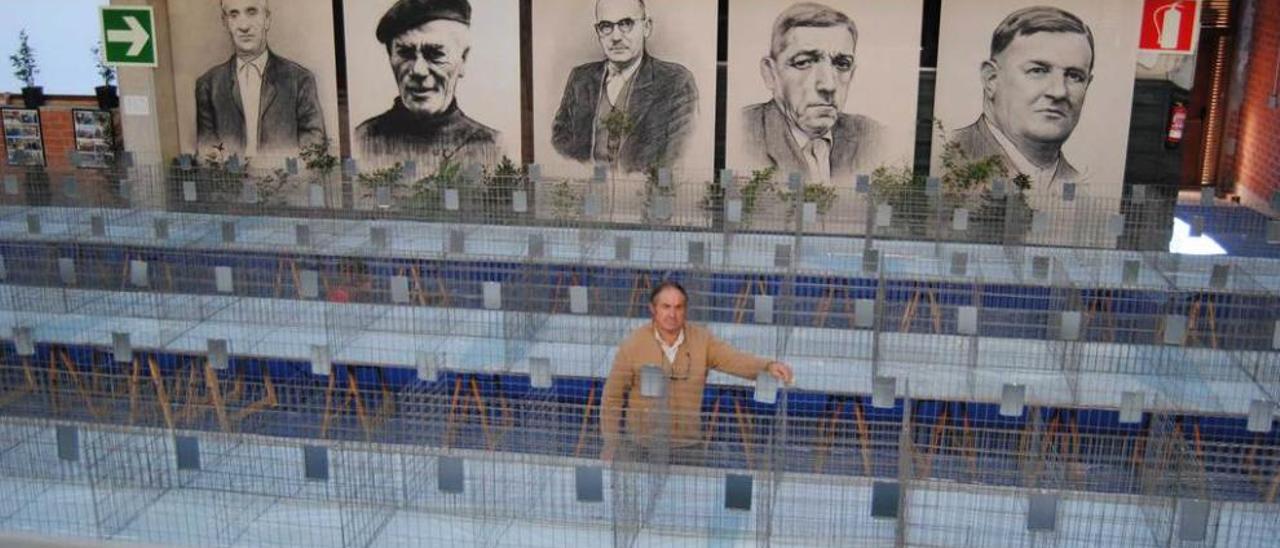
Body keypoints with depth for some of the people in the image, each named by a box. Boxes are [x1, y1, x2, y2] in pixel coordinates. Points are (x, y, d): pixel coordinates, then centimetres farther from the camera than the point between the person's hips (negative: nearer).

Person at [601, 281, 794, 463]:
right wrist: (610, 447, -2)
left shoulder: (702, 340, -4)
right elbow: (613, 397, -2)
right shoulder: (633, 344, -8)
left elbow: (734, 359, -18)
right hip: (640, 446, -1)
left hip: (684, 445, 1)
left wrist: (769, 366, -37)